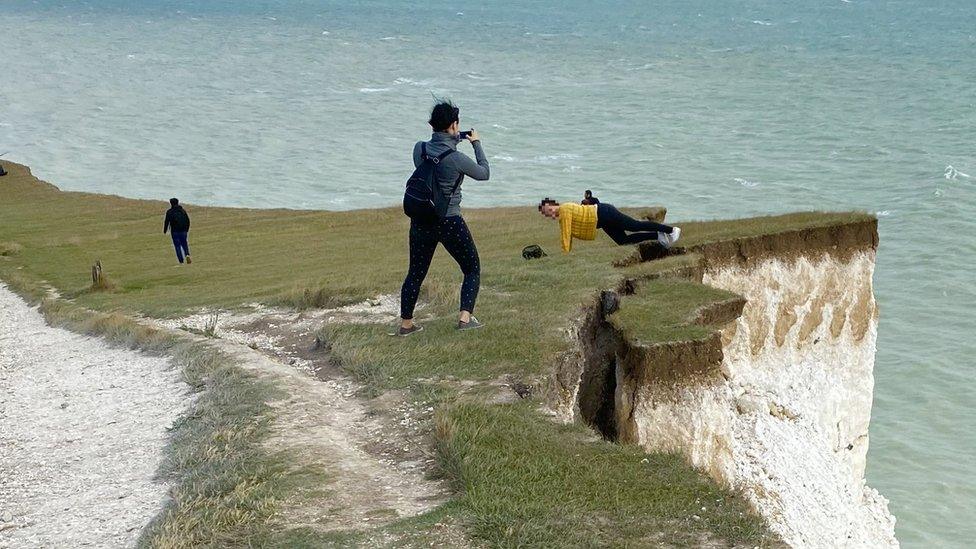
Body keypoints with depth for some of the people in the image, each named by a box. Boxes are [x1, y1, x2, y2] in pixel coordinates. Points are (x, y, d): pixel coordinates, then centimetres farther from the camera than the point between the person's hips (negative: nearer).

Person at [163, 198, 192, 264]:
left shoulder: (169, 212, -4)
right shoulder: (183, 210, 9)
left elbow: (166, 222, -7)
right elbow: (188, 221, 12)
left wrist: (164, 231, 2)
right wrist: (187, 229, 22)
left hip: (175, 231, -3)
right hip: (183, 231, 3)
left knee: (177, 246, 3)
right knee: (184, 244, 14)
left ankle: (181, 261, -1)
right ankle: (187, 255, -13)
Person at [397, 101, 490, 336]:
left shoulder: (419, 149, -4)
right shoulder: (456, 158, -18)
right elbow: (483, 173, 1)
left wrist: (453, 140, 20)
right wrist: (476, 144, 11)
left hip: (420, 221, 5)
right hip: (449, 222, -5)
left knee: (416, 273, 18)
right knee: (472, 269, 14)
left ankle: (406, 323, 22)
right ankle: (465, 317, 4)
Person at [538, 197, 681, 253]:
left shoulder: (564, 210, -19)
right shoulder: (560, 217, 10)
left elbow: (566, 234, -21)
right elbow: (567, 235, 20)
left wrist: (565, 254, -18)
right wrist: (567, 252, 19)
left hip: (603, 213, -9)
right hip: (604, 222, 9)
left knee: (636, 226, -4)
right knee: (623, 240, 8)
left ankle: (671, 230, 4)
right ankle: (658, 236, 12)